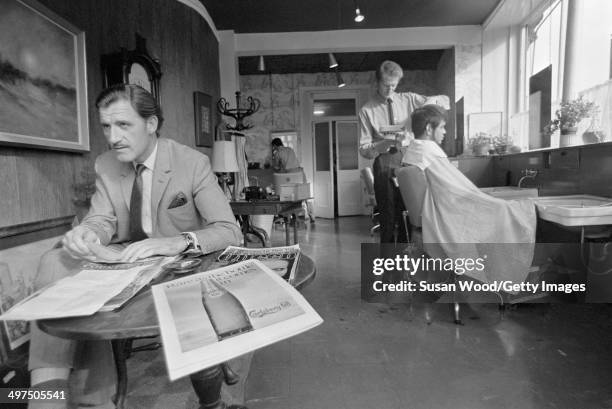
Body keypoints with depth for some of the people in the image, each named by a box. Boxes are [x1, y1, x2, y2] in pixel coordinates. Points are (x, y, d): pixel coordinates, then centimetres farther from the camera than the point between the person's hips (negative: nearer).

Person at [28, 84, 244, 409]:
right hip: (126, 262, 5)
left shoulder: (193, 163, -13)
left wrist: (179, 241, -40)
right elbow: (103, 220, 2)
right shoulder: (105, 165, 2)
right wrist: (87, 232, -25)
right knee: (56, 261, -20)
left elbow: (229, 230, -20)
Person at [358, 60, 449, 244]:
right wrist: (388, 142, -18)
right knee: (388, 218, 0)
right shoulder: (367, 110, 3)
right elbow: (364, 149, -2)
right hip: (384, 165, -2)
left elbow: (445, 100, 17)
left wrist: (429, 101, -5)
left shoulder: (409, 99, 11)